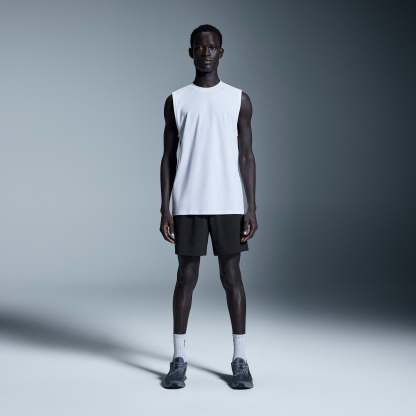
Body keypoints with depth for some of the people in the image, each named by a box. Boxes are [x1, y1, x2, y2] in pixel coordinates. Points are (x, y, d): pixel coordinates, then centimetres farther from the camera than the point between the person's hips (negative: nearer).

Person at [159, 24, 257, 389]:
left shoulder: (239, 99, 5)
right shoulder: (176, 101, 7)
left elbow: (246, 156, 3)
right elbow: (168, 158, 7)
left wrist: (252, 208, -4)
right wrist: (164, 208, -1)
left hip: (228, 204, 0)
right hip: (188, 204, 1)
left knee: (231, 275, 2)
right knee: (186, 276, 3)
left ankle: (240, 359, 10)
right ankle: (179, 358, 12)